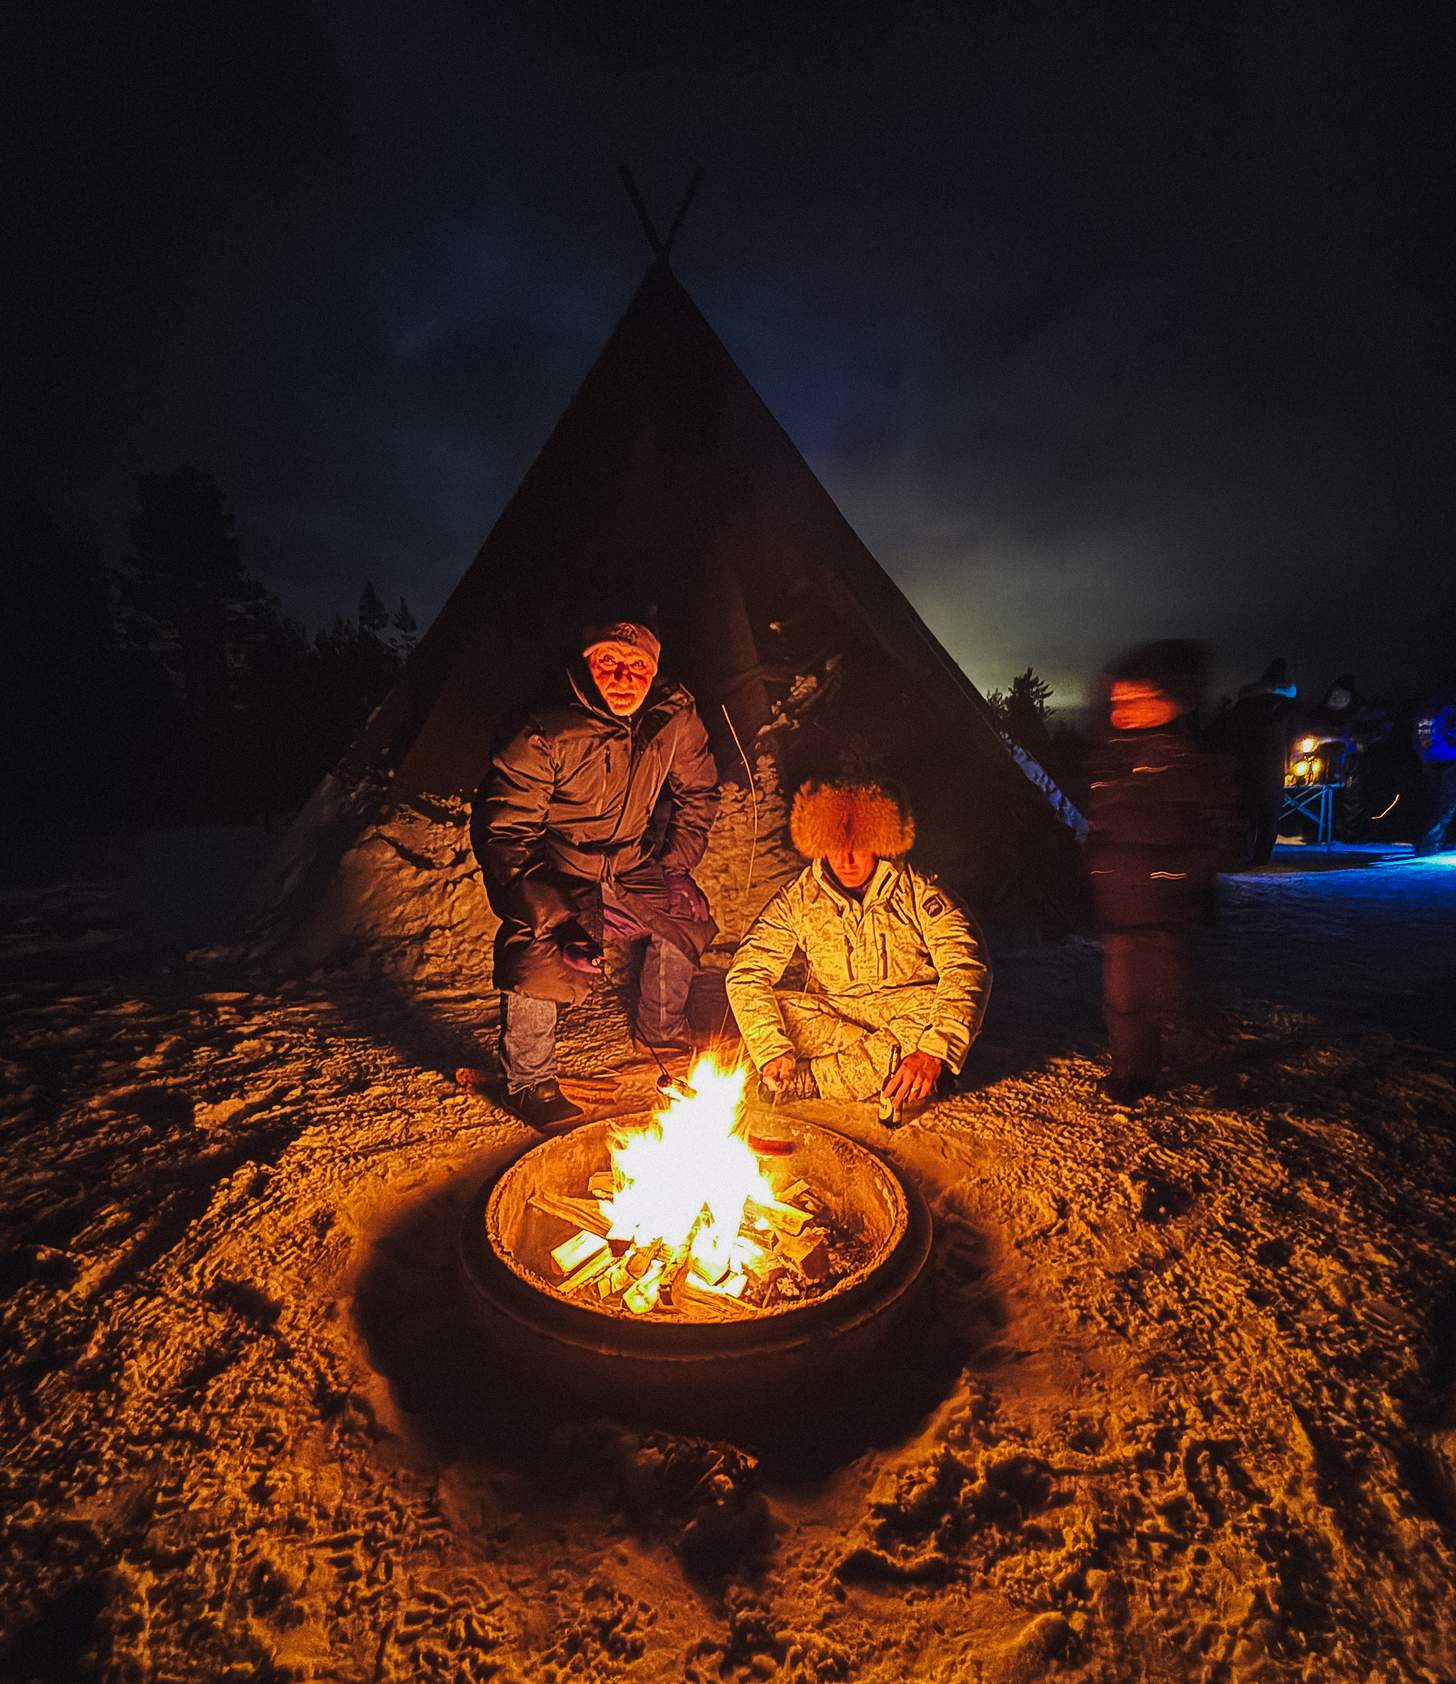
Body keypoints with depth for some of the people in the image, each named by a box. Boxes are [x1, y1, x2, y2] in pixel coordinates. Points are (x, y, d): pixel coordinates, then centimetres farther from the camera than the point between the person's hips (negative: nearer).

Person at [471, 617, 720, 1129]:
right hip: (554, 877, -5)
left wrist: (677, 863, 0)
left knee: (687, 914, 3)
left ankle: (661, 1028, 29)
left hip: (631, 870, 6)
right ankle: (529, 1081, -2)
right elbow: (501, 832, -23)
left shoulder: (675, 718, -10)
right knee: (538, 955, -26)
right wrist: (555, 917, -32)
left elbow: (698, 794, 8)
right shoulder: (544, 736, -25)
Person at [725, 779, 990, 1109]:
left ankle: (809, 1078, -28)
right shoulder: (799, 898, -9)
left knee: (941, 1006, -34)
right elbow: (746, 973, -14)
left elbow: (968, 967, -22)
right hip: (829, 1015, 2)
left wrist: (934, 1051, -37)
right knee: (776, 1013, -27)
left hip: (906, 1013, -1)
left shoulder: (918, 892, -13)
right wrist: (773, 1050, -29)